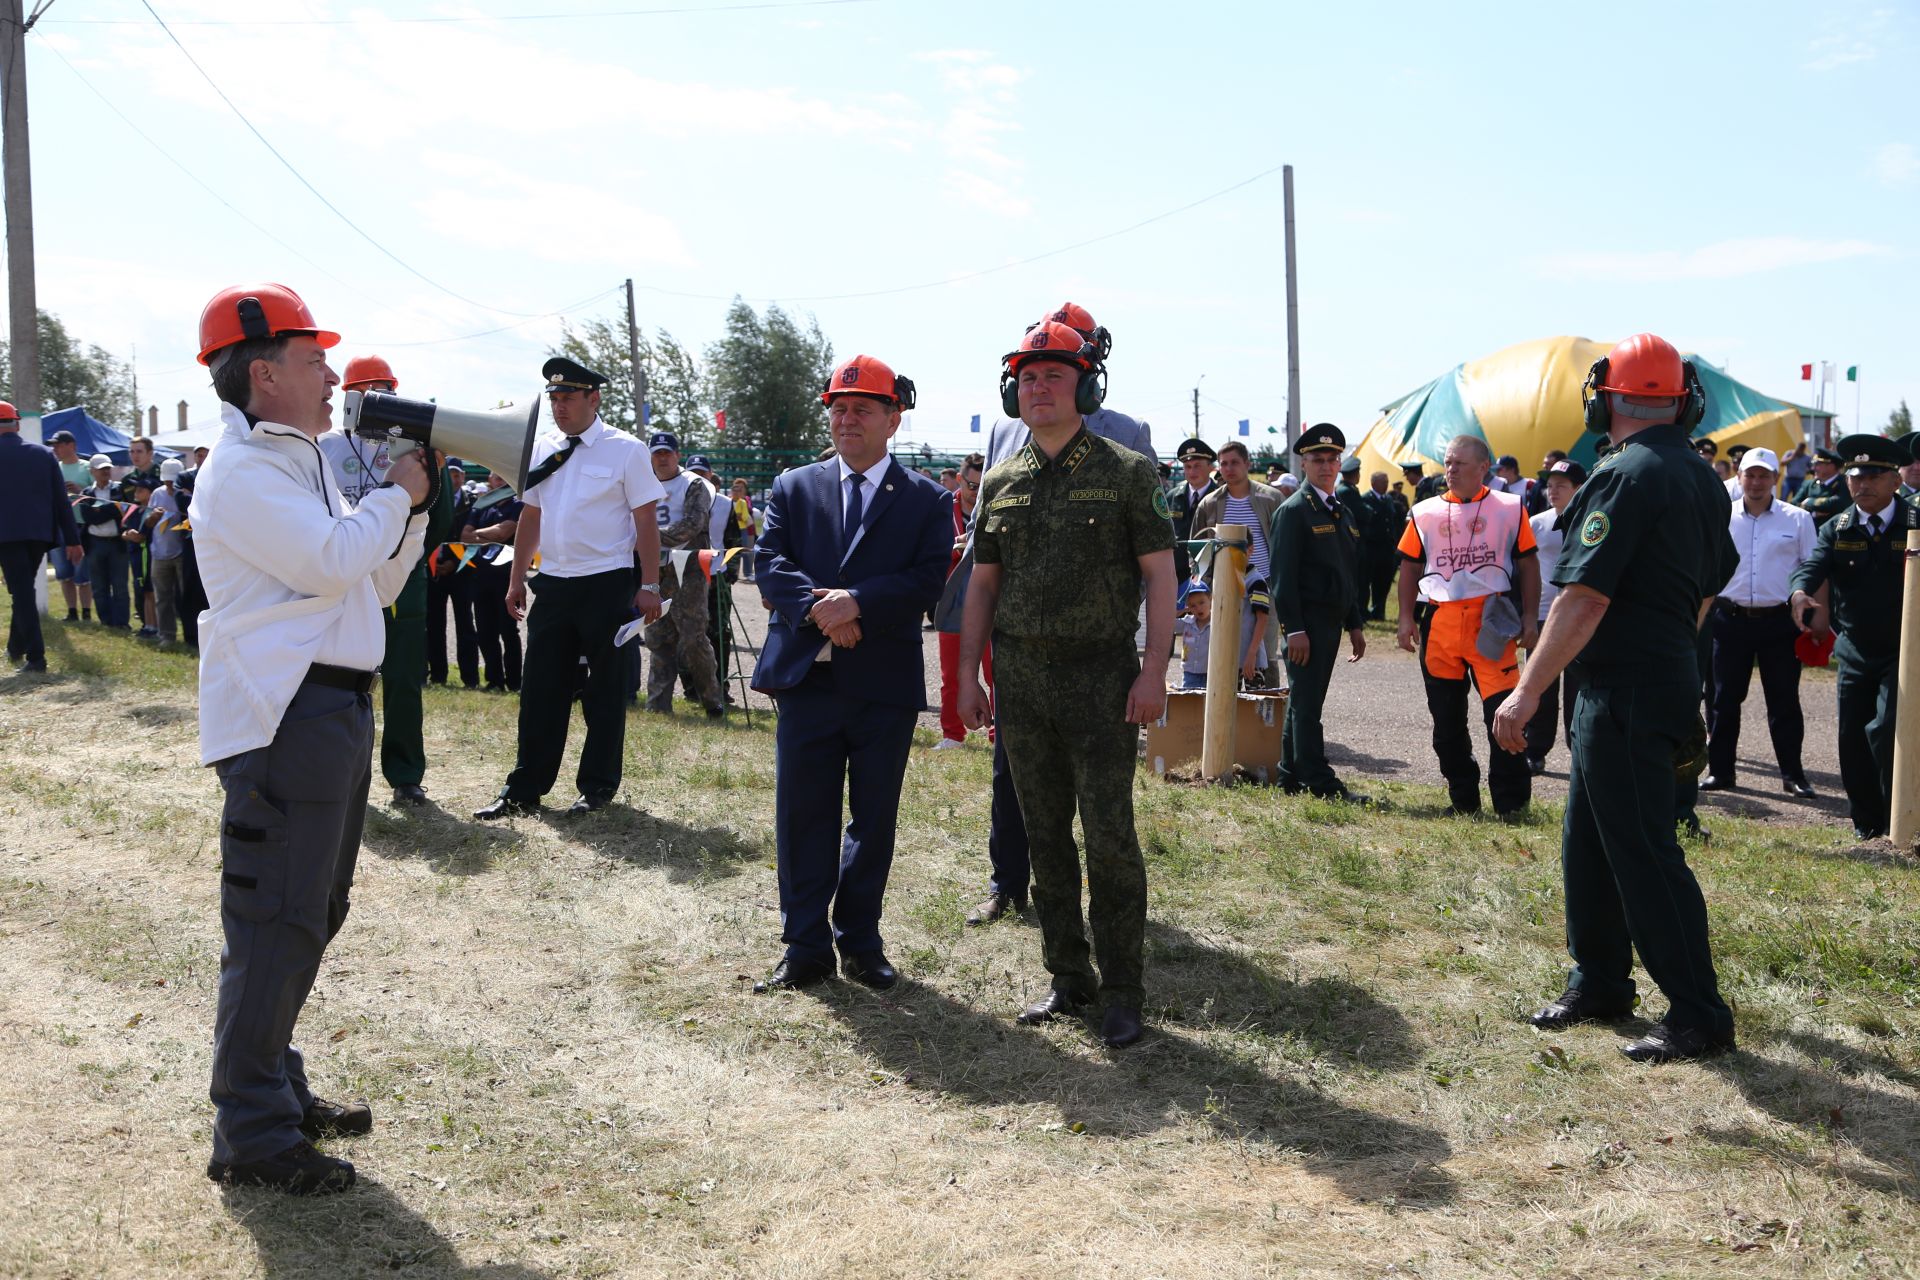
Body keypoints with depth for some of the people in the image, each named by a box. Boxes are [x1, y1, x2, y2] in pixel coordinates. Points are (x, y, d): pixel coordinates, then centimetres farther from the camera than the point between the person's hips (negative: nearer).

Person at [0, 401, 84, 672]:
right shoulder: (44, 455, 4)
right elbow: (62, 500, 3)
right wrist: (72, 539, 5)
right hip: (40, 533, 4)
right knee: (25, 589, 19)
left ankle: (36, 656, -9)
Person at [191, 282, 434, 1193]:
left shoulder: (300, 466, 20)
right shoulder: (242, 471, -11)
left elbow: (377, 583, 21)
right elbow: (330, 562, -23)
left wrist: (410, 506, 9)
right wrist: (396, 495, -8)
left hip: (334, 709, 10)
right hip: (282, 718, -10)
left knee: (313, 914, 18)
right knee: (274, 926, -6)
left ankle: (277, 1089, 31)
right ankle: (249, 1135, 3)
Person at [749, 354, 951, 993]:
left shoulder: (927, 500, 4)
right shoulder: (794, 488, 10)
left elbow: (928, 579, -8)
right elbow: (770, 562, -1)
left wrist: (857, 602, -20)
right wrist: (817, 609, -18)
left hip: (886, 682, -1)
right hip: (806, 676, 1)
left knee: (875, 819, 9)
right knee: (802, 816, 5)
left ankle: (860, 940, 23)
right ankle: (806, 944, 16)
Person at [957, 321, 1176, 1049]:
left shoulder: (1126, 472, -1)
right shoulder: (1000, 484, 11)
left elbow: (1159, 575, -4)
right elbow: (983, 584, 13)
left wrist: (1154, 670, -14)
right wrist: (967, 677, 8)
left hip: (1100, 678, -4)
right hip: (1020, 680, 4)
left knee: (1110, 836, -4)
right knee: (1044, 837, 10)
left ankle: (1123, 991, 7)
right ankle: (1068, 978, 22)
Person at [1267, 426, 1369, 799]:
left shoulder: (1345, 513, 17)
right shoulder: (1293, 510, -8)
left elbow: (1352, 572, 22)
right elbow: (1284, 575, -13)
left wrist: (1355, 624, 17)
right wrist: (1294, 629, -19)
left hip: (1332, 620, 8)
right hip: (1306, 621, -8)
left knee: (1303, 702, 13)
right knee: (1306, 703, -5)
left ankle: (1292, 777, 19)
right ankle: (1320, 782, -4)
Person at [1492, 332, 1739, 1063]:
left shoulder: (1624, 476, -17)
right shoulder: (1702, 480, 12)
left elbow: (1584, 598, -23)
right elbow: (1707, 591, 20)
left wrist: (1527, 692, -21)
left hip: (1625, 688, -10)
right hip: (1672, 670, 10)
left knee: (1641, 850, -3)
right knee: (1588, 841, 17)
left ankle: (1699, 1016, 4)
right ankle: (1599, 984, 27)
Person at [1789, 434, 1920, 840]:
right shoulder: (1836, 529, 2)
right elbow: (1812, 566, -14)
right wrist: (1800, 594, -36)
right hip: (1854, 651, 4)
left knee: (1886, 730, -15)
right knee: (1853, 738, 8)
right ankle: (1867, 821, 24)